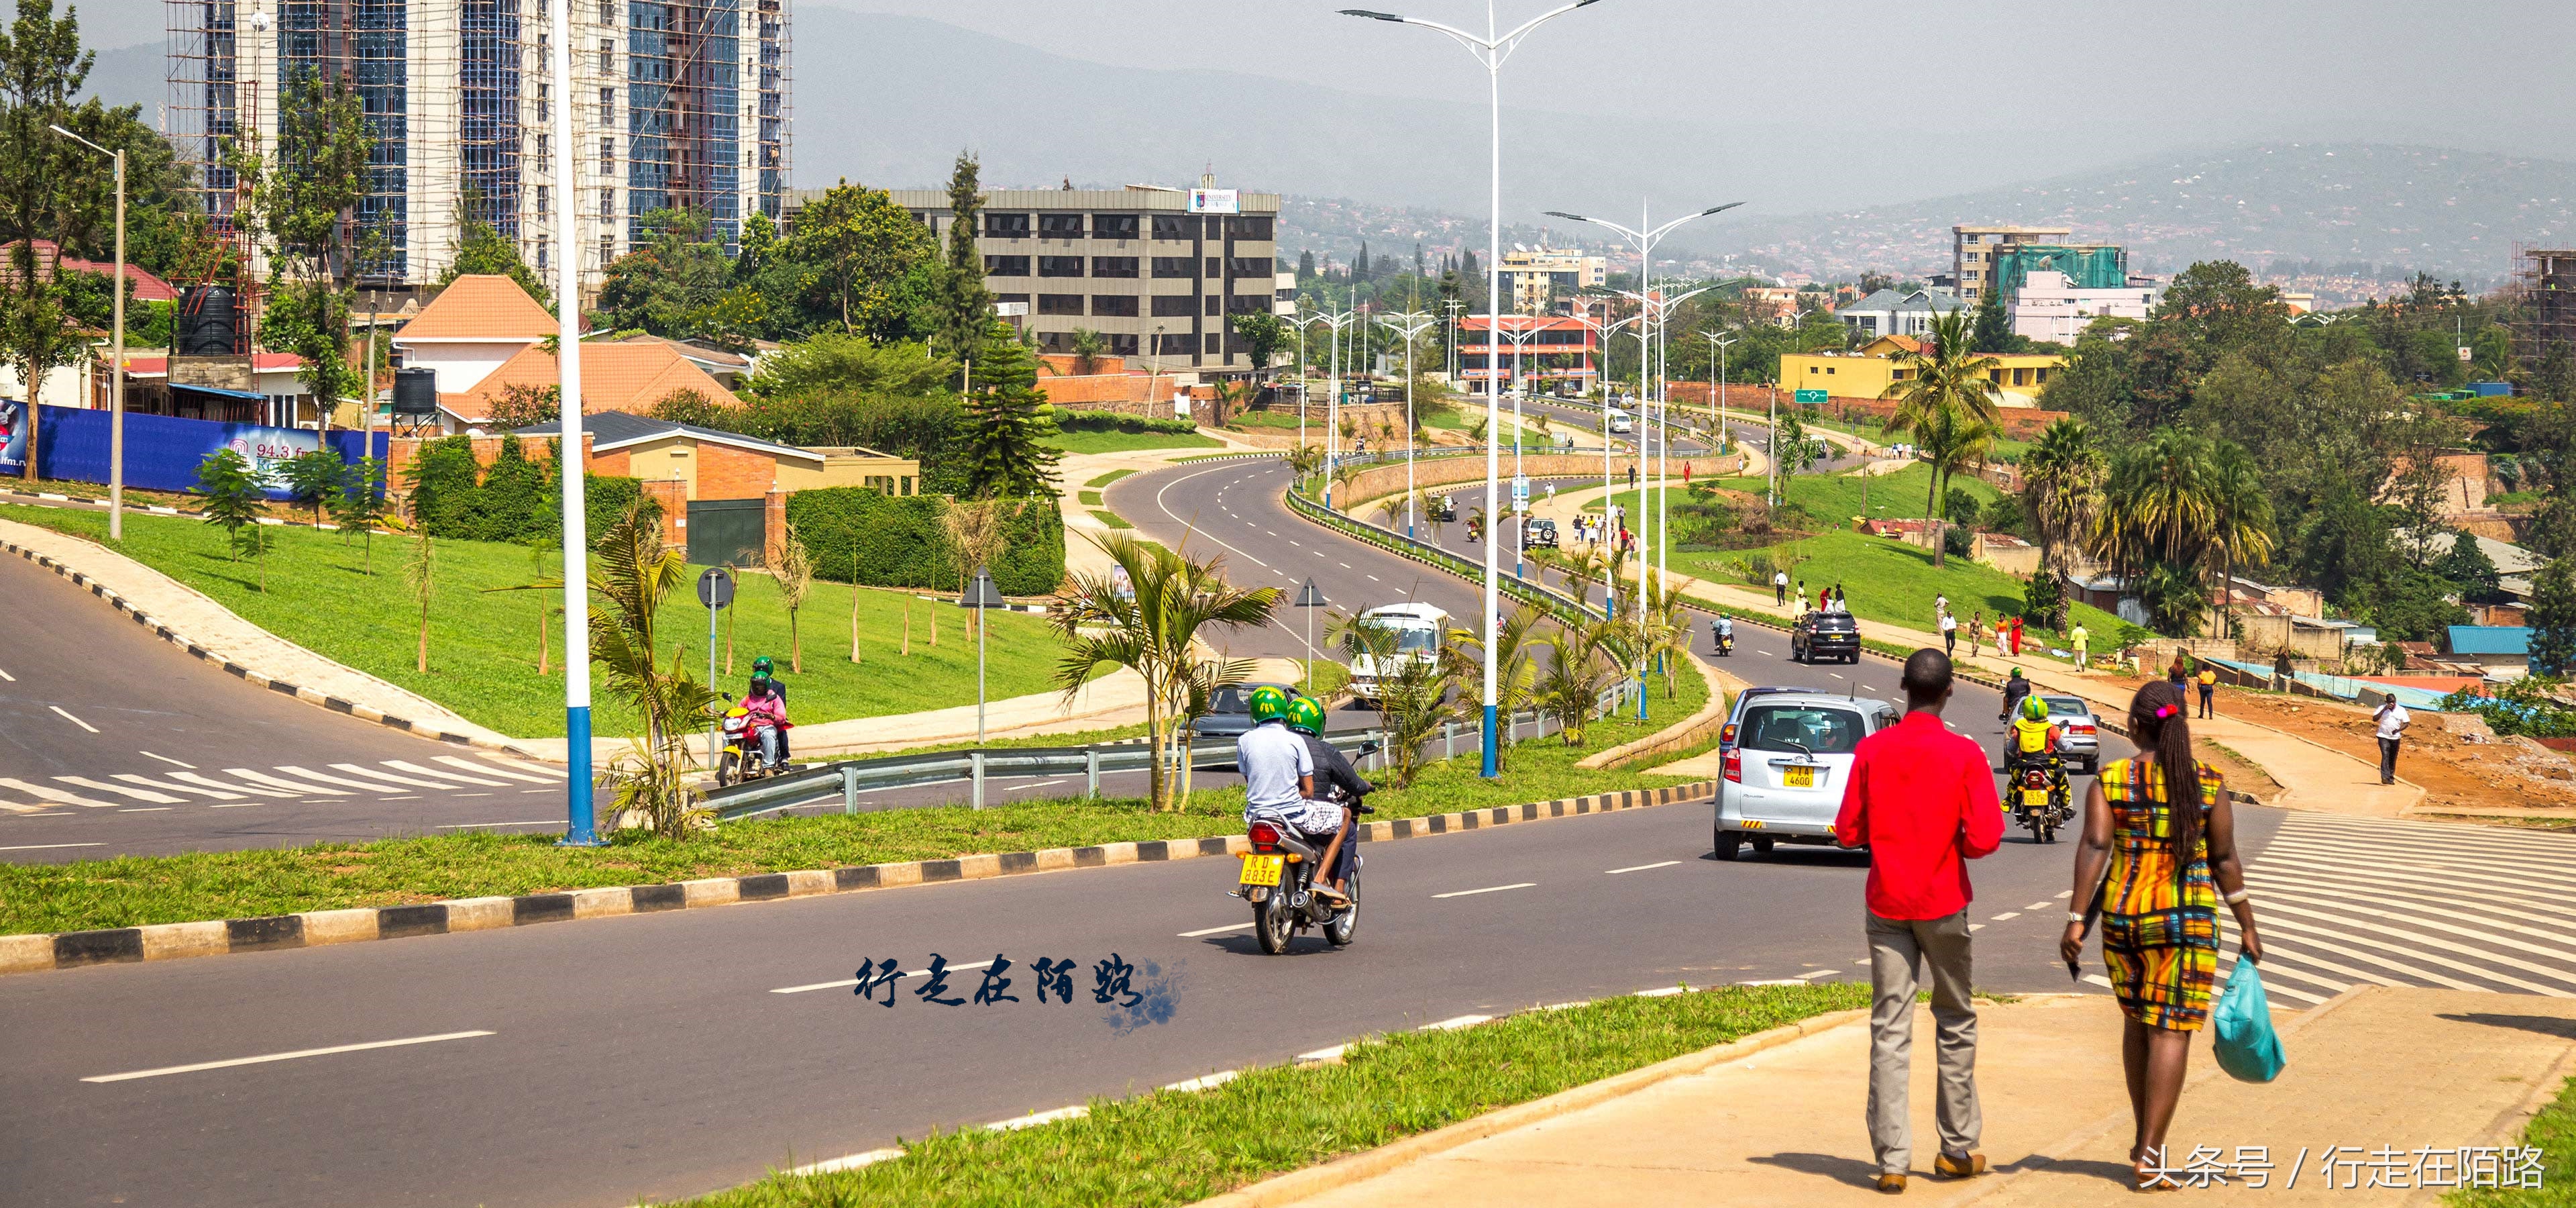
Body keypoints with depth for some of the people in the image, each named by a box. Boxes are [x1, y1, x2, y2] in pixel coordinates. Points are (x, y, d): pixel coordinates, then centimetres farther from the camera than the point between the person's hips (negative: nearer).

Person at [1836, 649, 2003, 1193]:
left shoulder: (1871, 751, -4)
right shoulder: (1964, 754, -10)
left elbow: (1849, 832, -1)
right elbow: (1985, 838, -14)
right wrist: (1953, 845, 7)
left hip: (1886, 903, 2)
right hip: (1943, 903, -1)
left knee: (1890, 1030, 1)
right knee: (1955, 1023, 14)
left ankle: (1892, 1160, -5)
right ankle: (1958, 1149, 18)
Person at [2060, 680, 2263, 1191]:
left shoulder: (2109, 782, -3)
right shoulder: (2208, 784, -3)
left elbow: (2093, 848, -12)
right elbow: (2225, 860, -2)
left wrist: (2076, 920, -13)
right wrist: (2247, 925, 6)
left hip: (2122, 916, 2)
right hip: (2186, 920, -2)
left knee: (2138, 1021, 20)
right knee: (2170, 1032, -2)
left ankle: (2144, 1138, 28)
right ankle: (2149, 1155, -10)